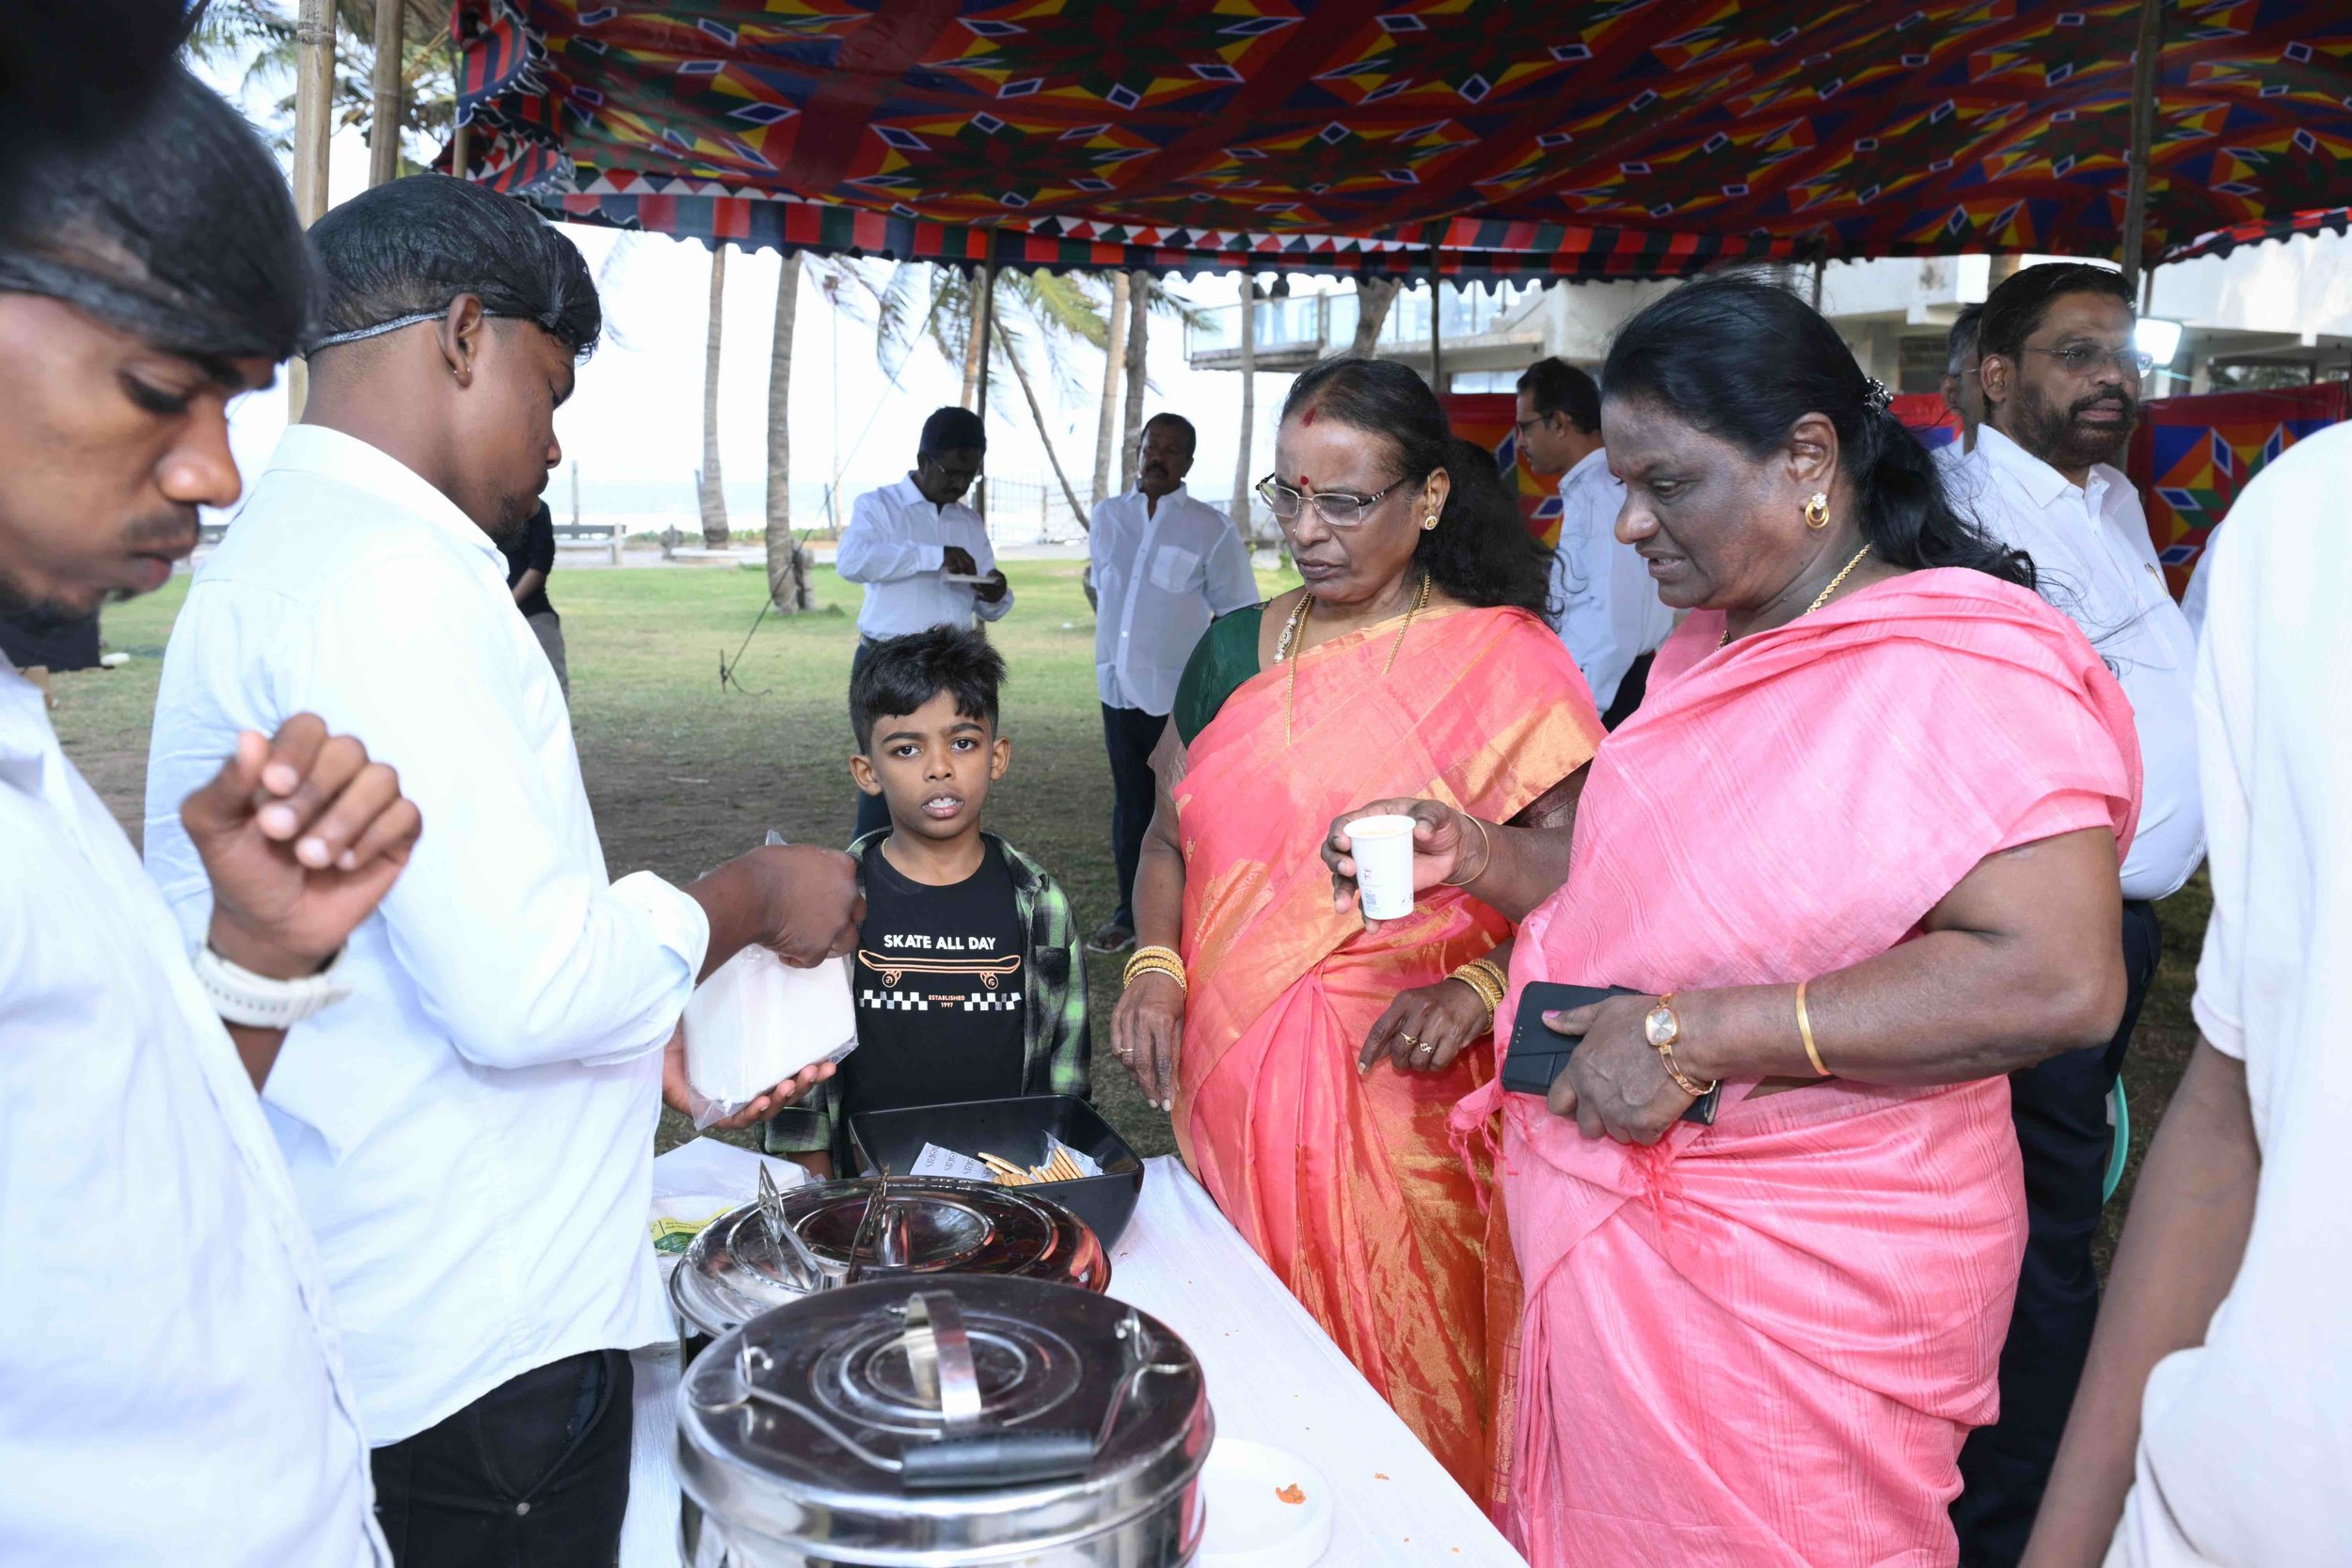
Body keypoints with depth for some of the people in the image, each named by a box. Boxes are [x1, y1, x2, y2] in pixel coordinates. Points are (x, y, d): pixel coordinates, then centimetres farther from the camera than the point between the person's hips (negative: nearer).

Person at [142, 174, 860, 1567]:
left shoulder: (288, 551, 13)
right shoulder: (390, 576, -21)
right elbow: (524, 984, -27)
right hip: (480, 1339, -10)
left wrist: (653, 1043, 16)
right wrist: (750, 899, -11)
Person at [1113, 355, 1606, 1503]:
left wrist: (1477, 989, -23)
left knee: (1394, 1393, 5)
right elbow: (1169, 840, 16)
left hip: (1399, 1099, -4)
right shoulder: (1234, 651, 9)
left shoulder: (1498, 659, -5)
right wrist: (1153, 966, -1)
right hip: (1228, 1085, 4)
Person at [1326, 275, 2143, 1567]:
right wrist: (1474, 855, 0)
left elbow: (2058, 980, -28)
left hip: (1800, 1287, -7)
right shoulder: (1706, 647, 10)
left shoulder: (1961, 670, -17)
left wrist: (1691, 1036, -26)